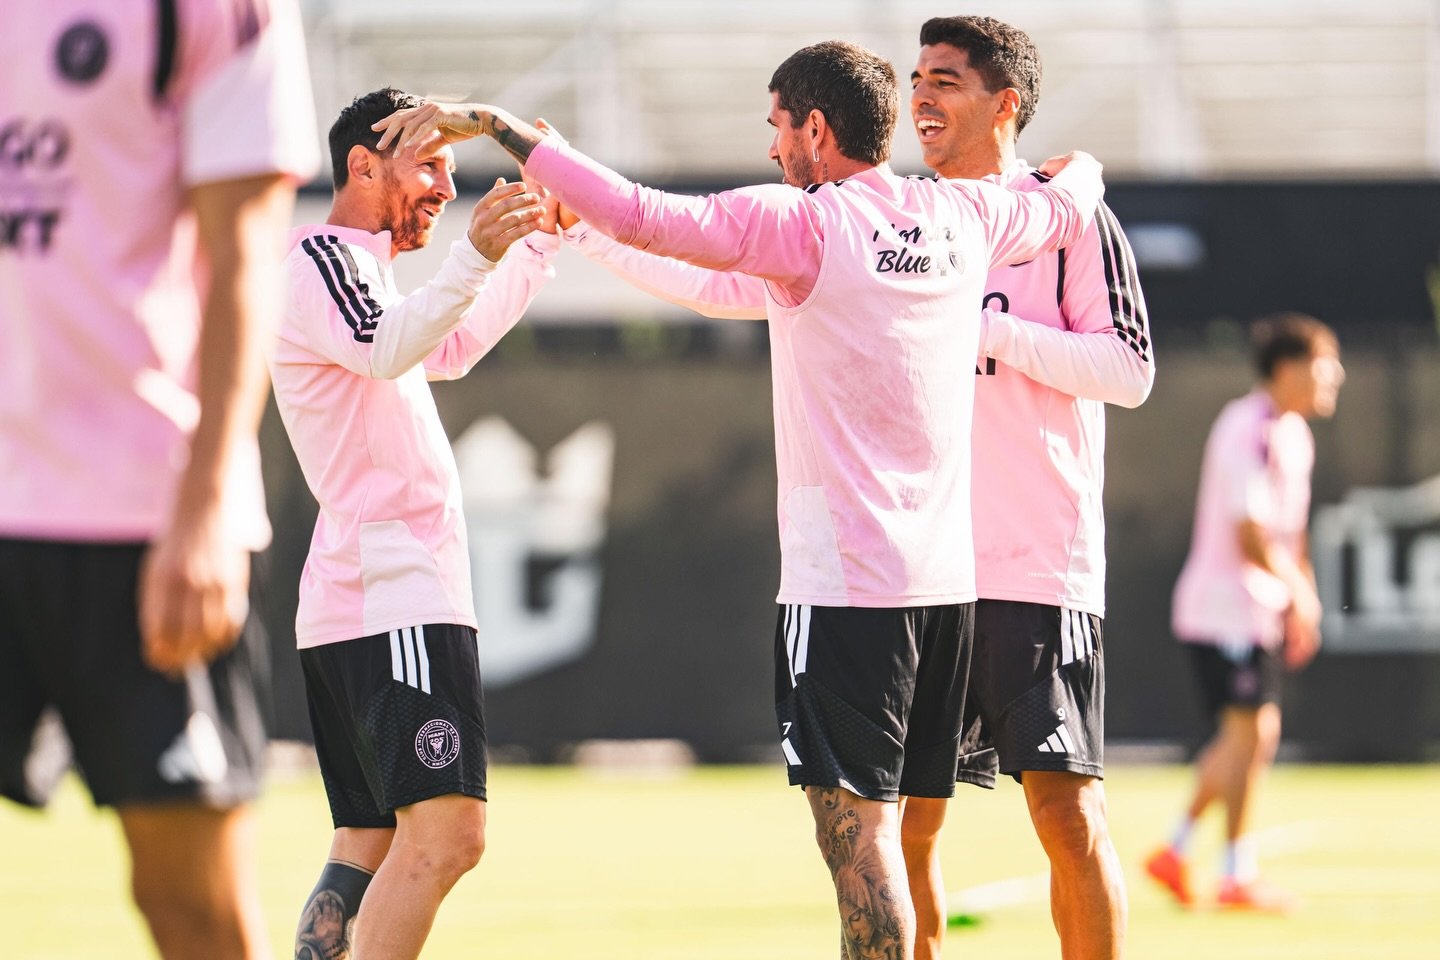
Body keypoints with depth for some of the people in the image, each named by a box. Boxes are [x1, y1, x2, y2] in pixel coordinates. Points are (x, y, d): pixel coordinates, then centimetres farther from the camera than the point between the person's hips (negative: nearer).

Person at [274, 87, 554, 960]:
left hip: (348, 606, 11)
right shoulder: (319, 258, -6)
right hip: (399, 598, -11)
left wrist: (539, 241, 32)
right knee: (445, 835, -20)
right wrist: (475, 256, -40)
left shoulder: (353, 269, 26)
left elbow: (451, 347, 39)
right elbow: (390, 349, -26)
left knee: (369, 849, 10)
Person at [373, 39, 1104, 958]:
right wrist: (1080, 167, 54)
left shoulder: (803, 223, -9)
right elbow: (1068, 210, 30)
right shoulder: (963, 218, 10)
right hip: (945, 573, 7)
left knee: (855, 822, -8)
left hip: (843, 583, -7)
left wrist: (495, 123, -14)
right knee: (886, 828, 11)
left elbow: (643, 216, -18)